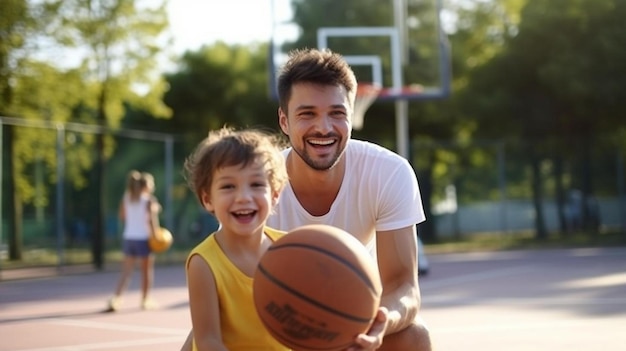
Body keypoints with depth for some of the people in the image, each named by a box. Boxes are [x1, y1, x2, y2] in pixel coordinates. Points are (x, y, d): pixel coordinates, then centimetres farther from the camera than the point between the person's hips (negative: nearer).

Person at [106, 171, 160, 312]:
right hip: (143, 238, -5)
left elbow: (122, 216, 11)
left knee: (126, 271, 6)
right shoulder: (149, 200, -9)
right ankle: (146, 300, 17)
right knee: (147, 270, 10)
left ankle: (116, 298, -8)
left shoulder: (126, 197, 6)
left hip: (129, 237, 5)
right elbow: (151, 219, -20)